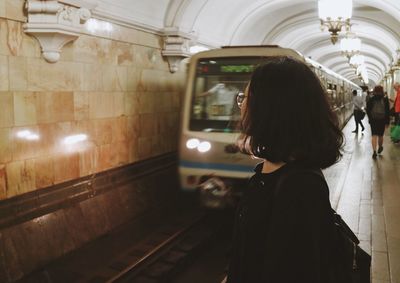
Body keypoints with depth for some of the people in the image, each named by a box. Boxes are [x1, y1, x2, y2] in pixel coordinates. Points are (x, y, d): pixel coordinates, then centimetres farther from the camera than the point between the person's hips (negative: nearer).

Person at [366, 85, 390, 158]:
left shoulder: (370, 100, -3)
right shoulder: (385, 100, -4)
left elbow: (368, 111, 3)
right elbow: (387, 112, -3)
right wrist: (387, 121, 3)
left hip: (373, 120, 0)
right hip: (382, 120, 0)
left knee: (374, 136, -1)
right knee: (380, 135, 15)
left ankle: (374, 151, -12)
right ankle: (380, 148, 35)